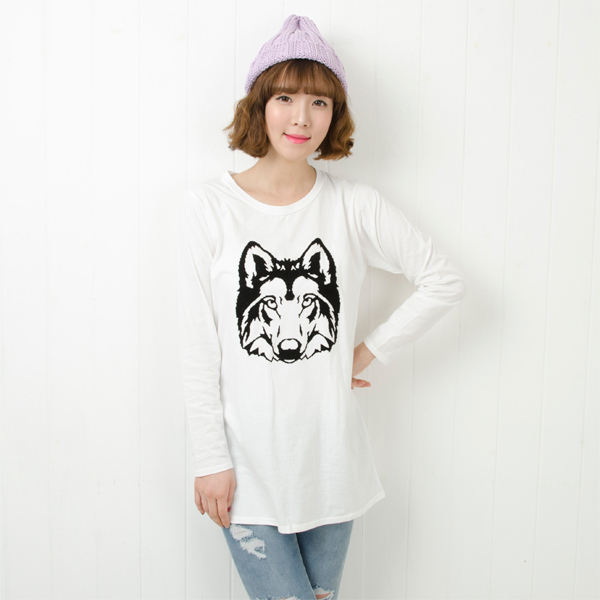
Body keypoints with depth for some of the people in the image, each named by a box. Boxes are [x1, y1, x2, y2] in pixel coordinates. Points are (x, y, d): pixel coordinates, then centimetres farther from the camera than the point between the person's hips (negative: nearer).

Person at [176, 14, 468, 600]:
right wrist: (210, 459, -6)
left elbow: (444, 280, 7)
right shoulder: (209, 205, -7)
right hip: (247, 458, -2)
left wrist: (372, 351, 1)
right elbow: (198, 346, -6)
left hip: (330, 454, 3)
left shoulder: (356, 205, -2)